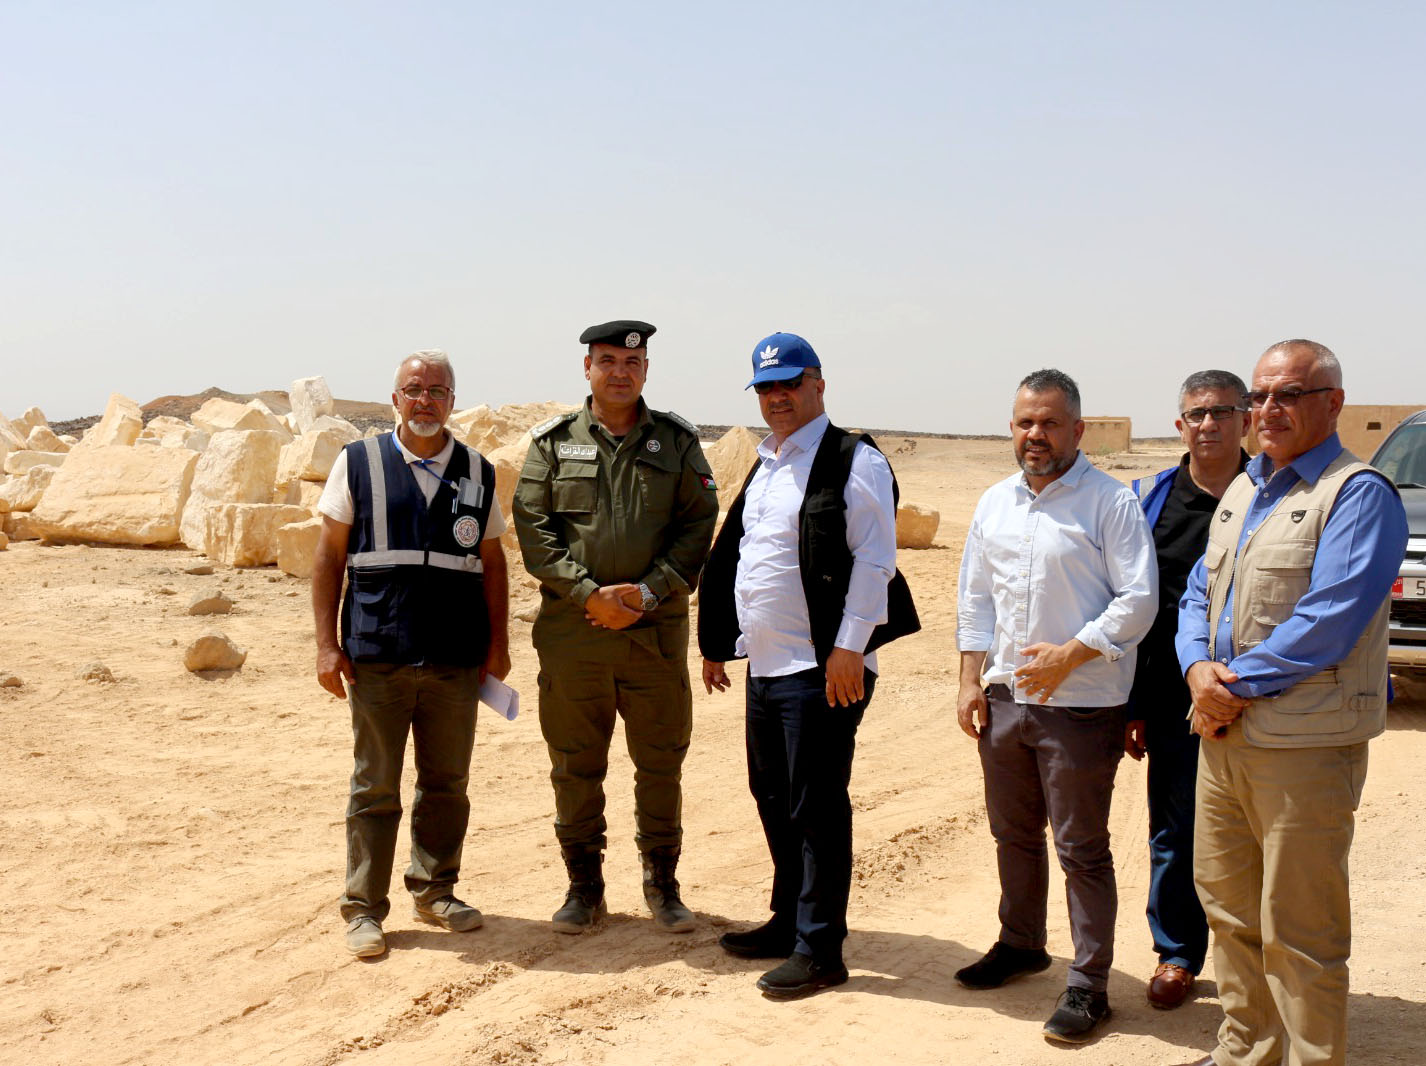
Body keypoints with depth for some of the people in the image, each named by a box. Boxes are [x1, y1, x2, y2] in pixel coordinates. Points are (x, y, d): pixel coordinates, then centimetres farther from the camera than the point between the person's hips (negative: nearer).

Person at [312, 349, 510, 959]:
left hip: (457, 660, 3)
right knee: (375, 789, 4)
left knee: (447, 785, 11)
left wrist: (498, 644, 8)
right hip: (376, 657, -2)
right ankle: (364, 909, 14)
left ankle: (435, 891, 27)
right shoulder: (358, 464, 3)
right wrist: (327, 643, -3)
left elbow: (492, 562, 14)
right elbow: (328, 556, 3)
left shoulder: (478, 473, 10)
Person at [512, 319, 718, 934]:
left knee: (660, 761, 8)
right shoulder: (553, 442, 5)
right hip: (572, 627, 0)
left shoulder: (677, 442, 7)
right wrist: (588, 594, -12)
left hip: (657, 627, 0)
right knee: (575, 764, 7)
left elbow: (698, 525, 2)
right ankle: (584, 886, 22)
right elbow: (533, 527, -1)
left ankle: (662, 884, 23)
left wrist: (648, 591, -11)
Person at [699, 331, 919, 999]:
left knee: (816, 807, -3)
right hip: (765, 663, 9)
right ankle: (788, 921, 32)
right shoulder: (764, 466, 19)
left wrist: (849, 647, -20)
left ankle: (819, 950, 6)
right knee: (772, 796, 17)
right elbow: (733, 559, 23)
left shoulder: (854, 461, -8)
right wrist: (717, 641, 20)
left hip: (823, 667, -9)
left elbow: (874, 559, -15)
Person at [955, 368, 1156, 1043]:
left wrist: (1069, 655, -17)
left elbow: (1139, 600, -12)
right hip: (1003, 698, 6)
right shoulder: (994, 504, 11)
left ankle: (1088, 983, 12)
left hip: (1079, 705, -6)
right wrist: (971, 681, 8)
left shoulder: (1110, 502, -8)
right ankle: (1020, 944, 37)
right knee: (1013, 834, 18)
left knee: (1081, 849, 1)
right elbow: (975, 599, 16)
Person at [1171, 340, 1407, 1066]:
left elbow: (1329, 618, -19)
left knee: (1297, 927, -1)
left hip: (1304, 742, -8)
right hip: (1223, 733, 8)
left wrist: (1239, 685, -16)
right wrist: (1199, 668, -3)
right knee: (1225, 900, 17)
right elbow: (1200, 591, 16)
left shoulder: (1359, 494, -10)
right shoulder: (1243, 489, 16)